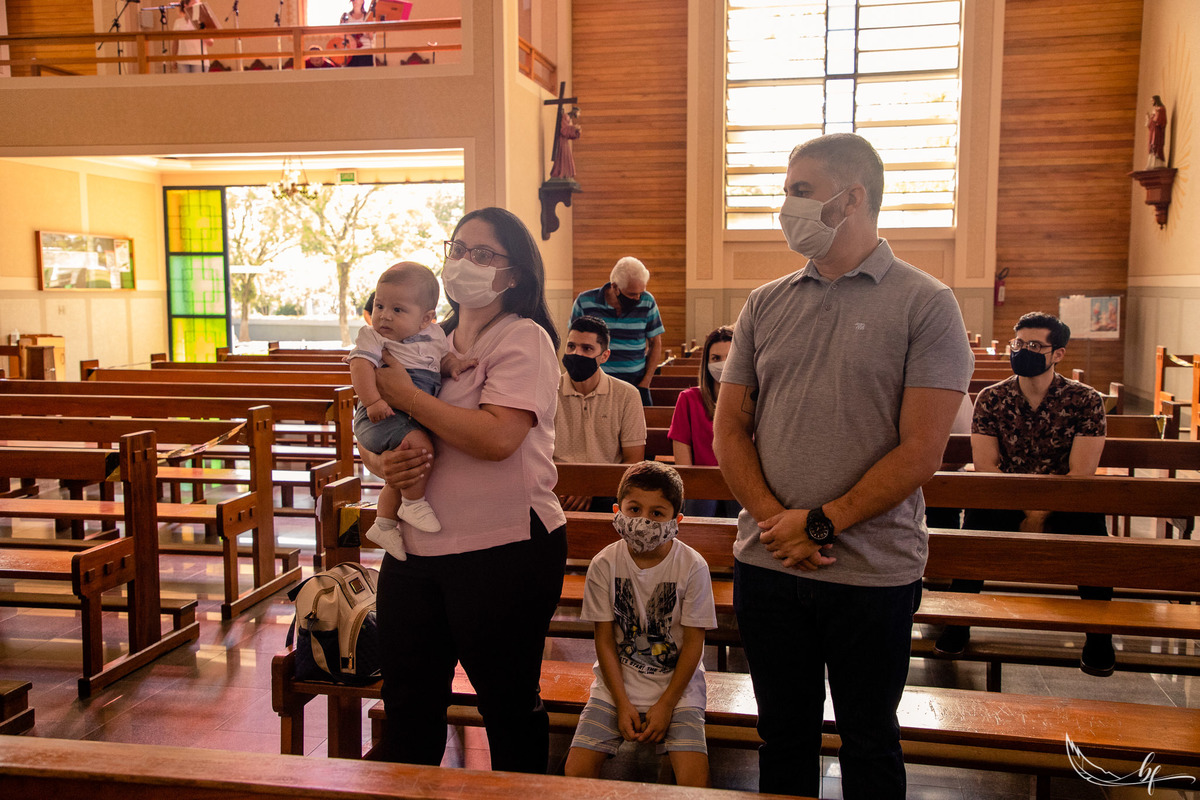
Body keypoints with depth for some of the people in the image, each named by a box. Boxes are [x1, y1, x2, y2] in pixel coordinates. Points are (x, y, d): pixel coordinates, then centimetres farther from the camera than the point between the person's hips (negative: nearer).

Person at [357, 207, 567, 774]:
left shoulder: (523, 339, -9)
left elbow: (496, 436, -24)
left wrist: (406, 395, -14)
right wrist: (381, 462, -8)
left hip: (504, 553, -7)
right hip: (414, 551, 7)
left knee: (510, 707, 10)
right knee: (407, 706, 17)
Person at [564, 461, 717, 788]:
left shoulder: (692, 566, -11)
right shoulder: (604, 564, -7)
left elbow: (693, 641, -6)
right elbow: (605, 639, -2)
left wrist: (666, 704, -10)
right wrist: (622, 704, -9)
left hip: (676, 682, -1)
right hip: (618, 680, 2)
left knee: (694, 778, -19)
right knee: (576, 769, -12)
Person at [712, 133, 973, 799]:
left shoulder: (924, 304, -6)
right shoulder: (764, 306, 8)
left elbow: (920, 450, -12)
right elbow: (728, 429, 5)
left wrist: (820, 524, -15)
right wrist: (774, 519, -10)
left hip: (873, 573, -3)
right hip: (766, 565, 4)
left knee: (869, 744, 13)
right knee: (783, 736, 17)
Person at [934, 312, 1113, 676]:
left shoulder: (1085, 400, -4)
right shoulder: (991, 399, 1)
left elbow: (1081, 474, -10)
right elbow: (986, 468, -5)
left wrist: (1040, 513, -21)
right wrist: (1024, 511, -18)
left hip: (1063, 506, -1)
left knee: (1090, 522, -32)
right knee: (976, 512, -30)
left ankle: (1099, 636, -12)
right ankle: (958, 622, -16)